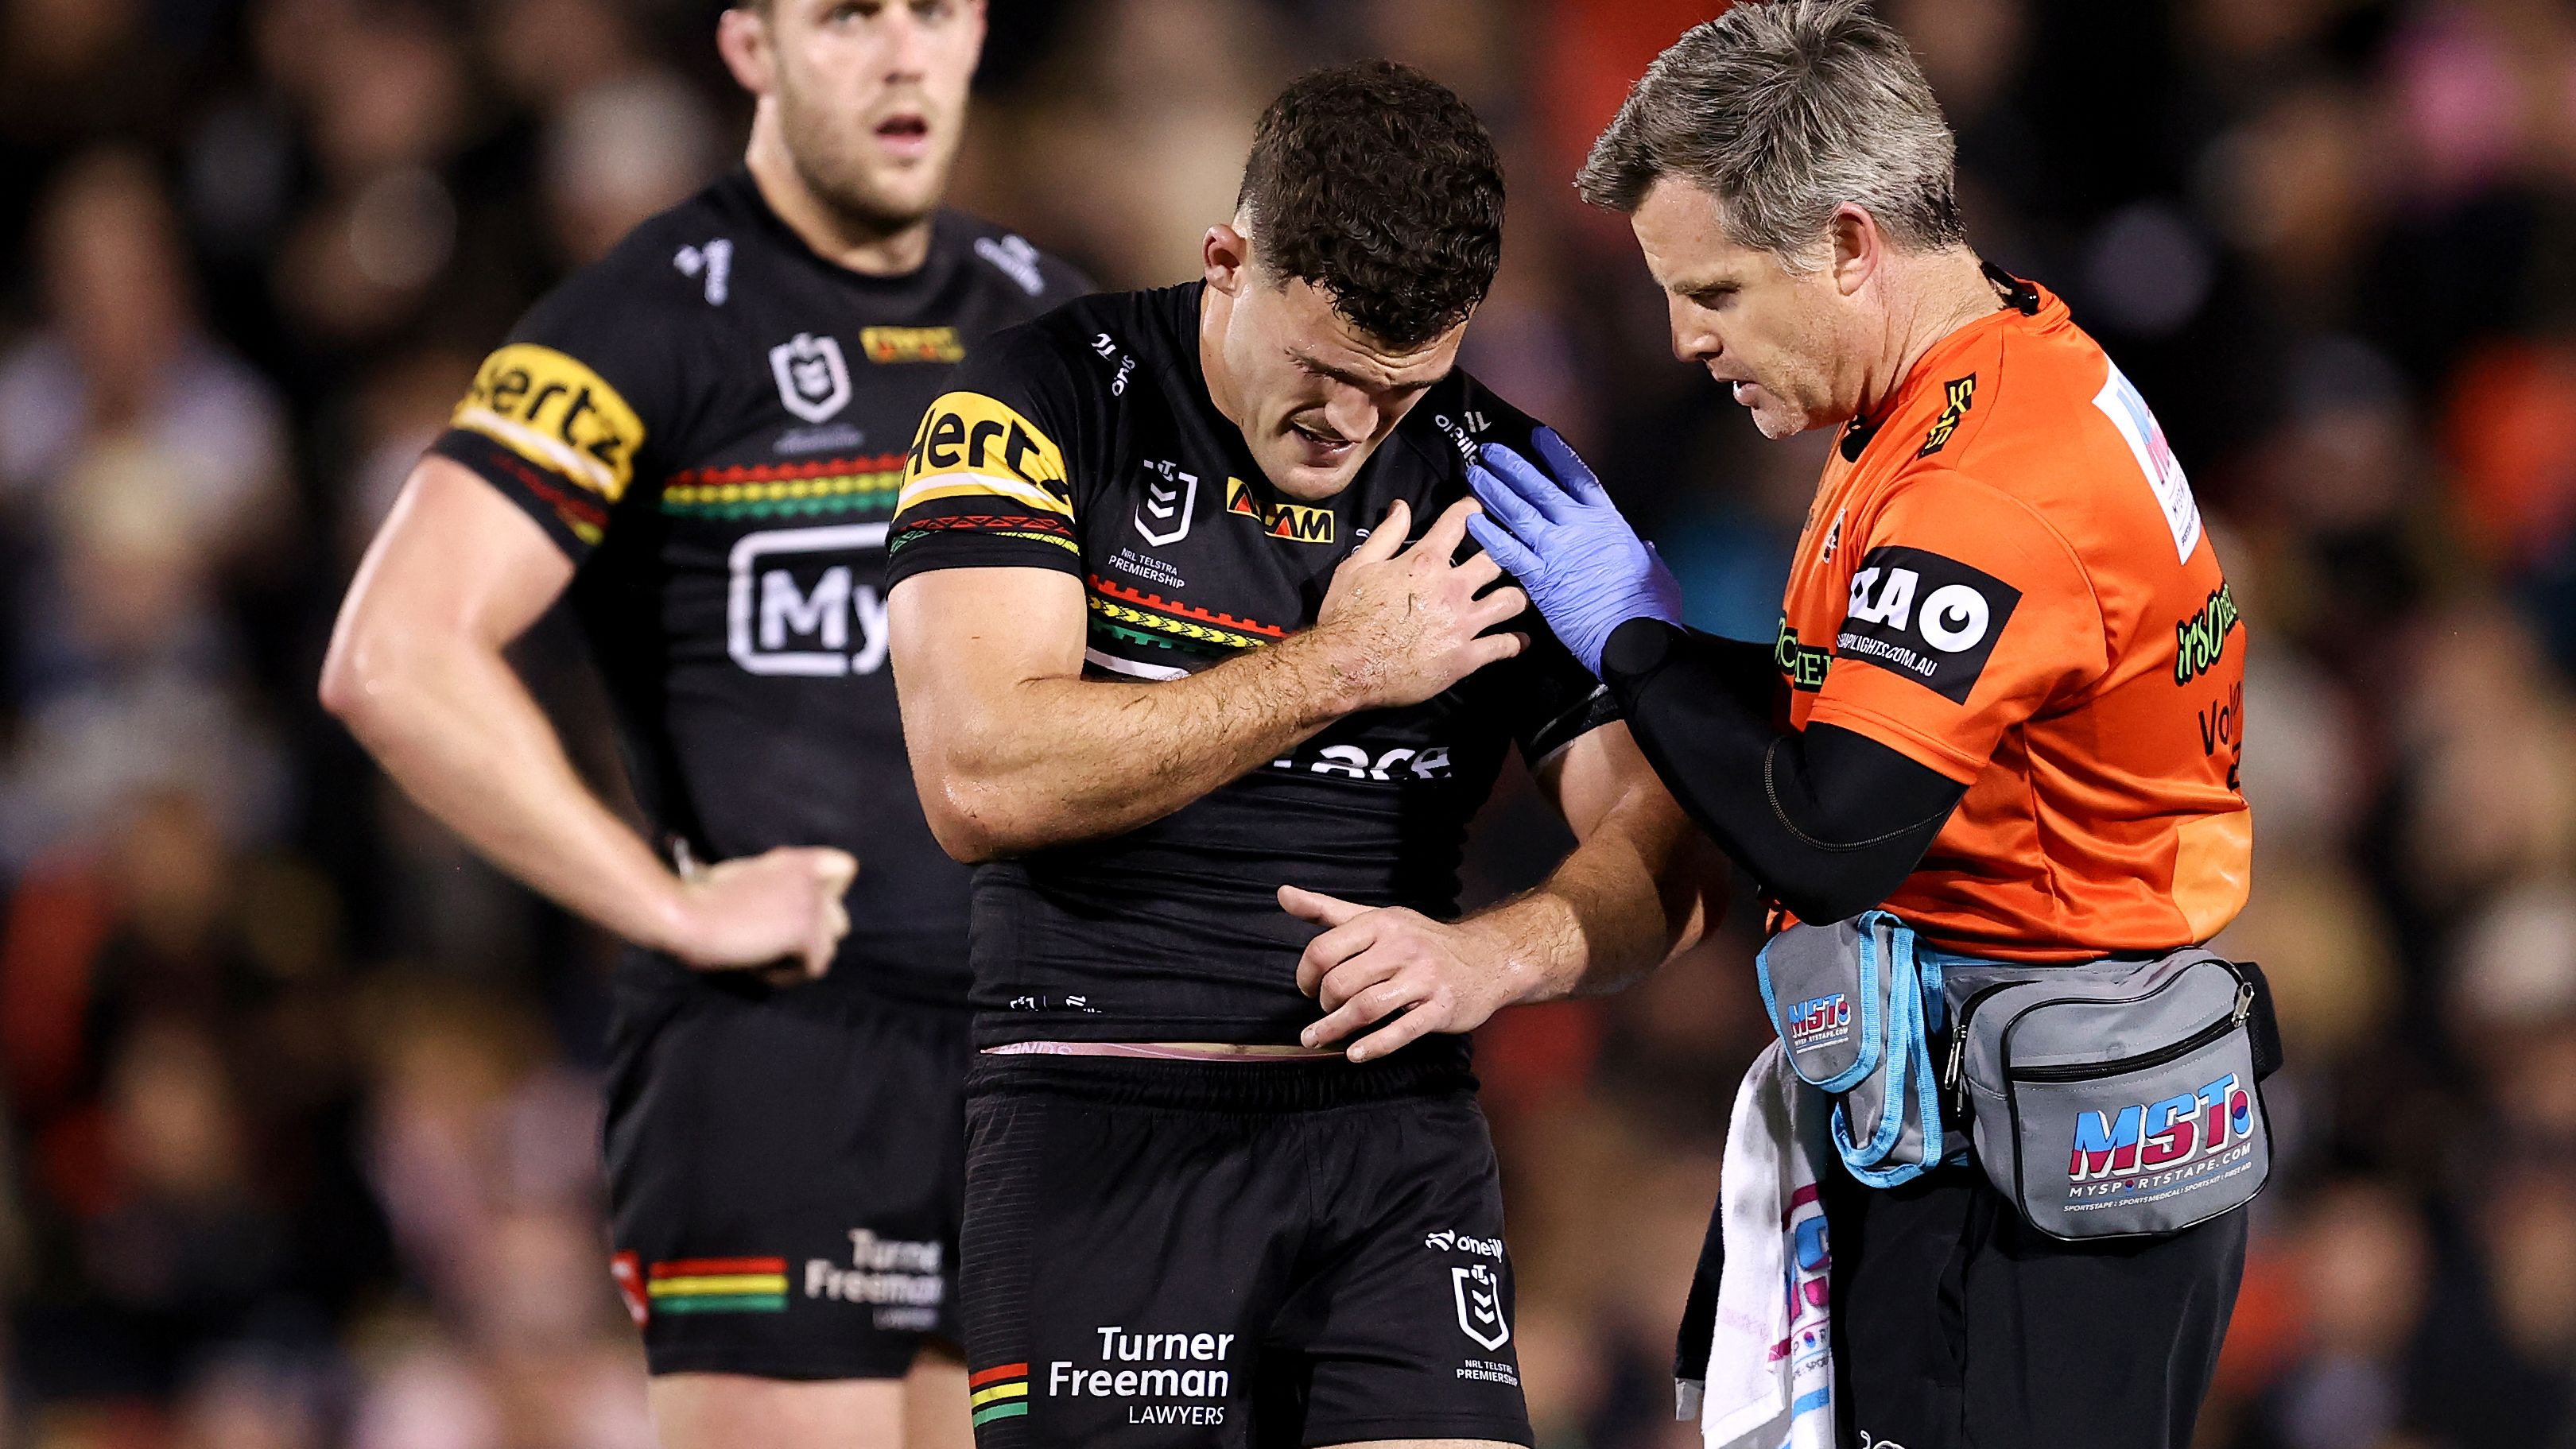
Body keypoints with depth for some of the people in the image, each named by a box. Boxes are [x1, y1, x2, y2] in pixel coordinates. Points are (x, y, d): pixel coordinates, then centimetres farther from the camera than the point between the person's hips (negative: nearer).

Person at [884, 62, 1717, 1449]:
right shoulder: (1050, 403, -3)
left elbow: (1655, 854, 7)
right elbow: (980, 779, -16)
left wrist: (1491, 955, -16)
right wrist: (1339, 669, -10)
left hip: (1399, 1131, 3)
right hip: (1103, 1125, -3)